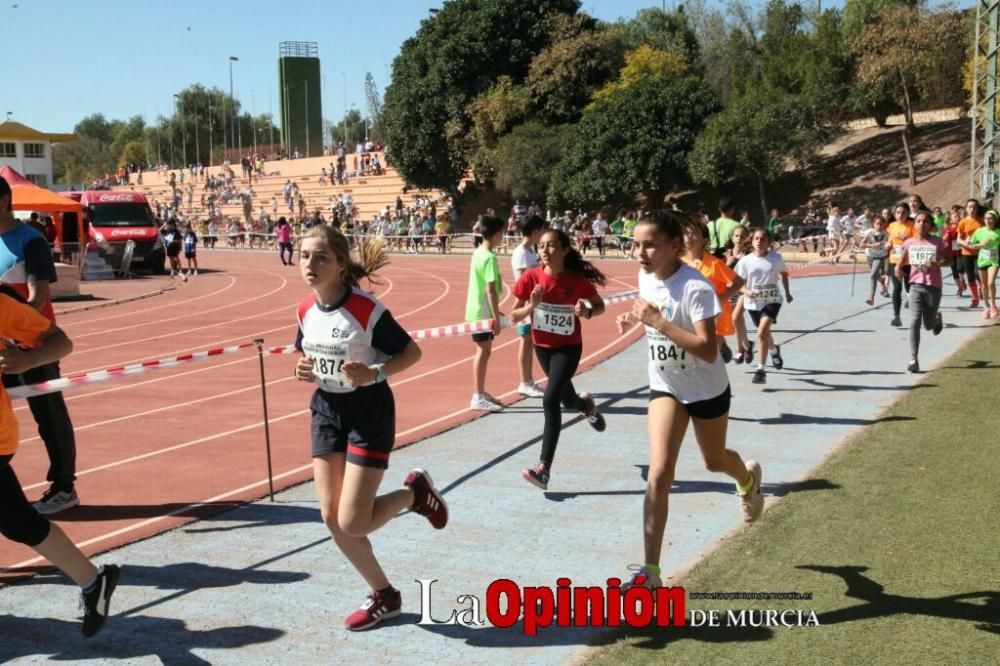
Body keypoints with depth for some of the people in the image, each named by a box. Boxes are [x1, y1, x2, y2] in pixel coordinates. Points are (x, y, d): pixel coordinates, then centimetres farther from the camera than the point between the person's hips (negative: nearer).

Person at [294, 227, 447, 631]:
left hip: (369, 413, -6)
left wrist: (374, 374, -28)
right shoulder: (306, 310, -1)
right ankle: (384, 595, 23)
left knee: (352, 523, -10)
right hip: (326, 411, 6)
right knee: (331, 518, 4)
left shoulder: (366, 309, -20)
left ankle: (415, 492, 19)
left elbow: (412, 352, -12)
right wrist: (302, 370, -6)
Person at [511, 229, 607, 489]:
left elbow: (600, 306, -2)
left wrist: (587, 312, -25)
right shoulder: (531, 277, -14)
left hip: (568, 347, -4)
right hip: (542, 346, 4)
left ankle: (544, 468, -17)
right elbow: (514, 316, -7)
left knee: (550, 400, -20)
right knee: (567, 400, 21)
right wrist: (531, 306, -27)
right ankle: (587, 405, 61)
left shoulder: (577, 279, -18)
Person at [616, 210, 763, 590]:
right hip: (665, 387, 4)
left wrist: (657, 321, -39)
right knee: (659, 472, -12)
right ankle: (650, 570, -11)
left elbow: (709, 351, -34)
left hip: (707, 389, -4)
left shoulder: (696, 288, -29)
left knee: (714, 461, 21)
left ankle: (748, 479, 60)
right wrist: (635, 321, -8)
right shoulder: (646, 277, -9)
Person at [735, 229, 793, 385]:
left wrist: (787, 292, 19)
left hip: (772, 300, -2)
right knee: (765, 333, 22)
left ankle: (760, 370, -17)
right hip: (754, 303, 3)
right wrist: (747, 292, -24)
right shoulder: (745, 261, -8)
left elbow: (783, 273, 14)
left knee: (762, 332, -22)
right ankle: (774, 351, 58)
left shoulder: (776, 258, -6)